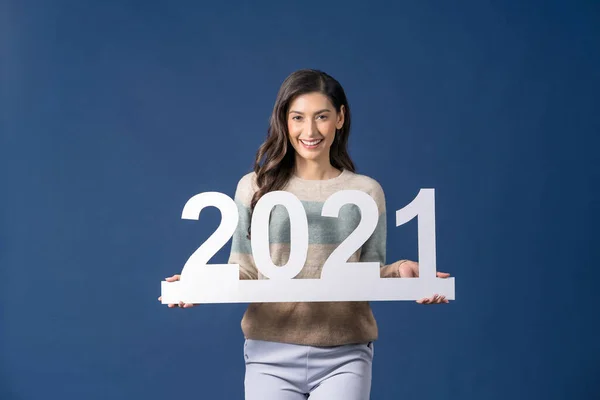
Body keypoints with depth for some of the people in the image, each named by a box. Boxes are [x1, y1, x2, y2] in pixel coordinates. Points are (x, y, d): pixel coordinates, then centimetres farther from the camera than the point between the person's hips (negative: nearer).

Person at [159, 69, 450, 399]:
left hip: (344, 357, 0)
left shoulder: (366, 191, 5)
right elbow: (243, 271, 5)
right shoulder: (254, 187, 3)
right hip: (271, 355, 0)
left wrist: (398, 272, -13)